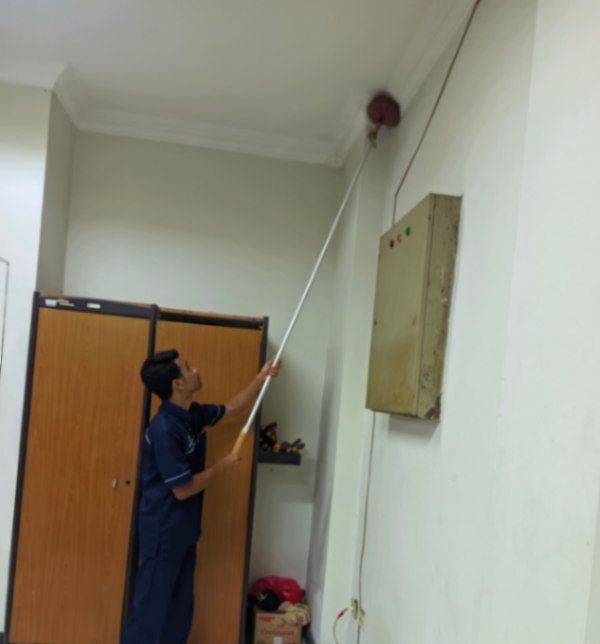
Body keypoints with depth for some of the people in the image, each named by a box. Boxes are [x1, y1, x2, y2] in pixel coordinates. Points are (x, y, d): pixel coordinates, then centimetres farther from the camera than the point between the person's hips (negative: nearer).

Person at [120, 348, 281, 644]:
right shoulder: (164, 430, -26)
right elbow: (183, 489, -22)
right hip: (164, 531, -9)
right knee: (151, 606, 2)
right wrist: (222, 467, -9)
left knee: (180, 606, 18)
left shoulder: (192, 413, 1)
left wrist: (262, 378, 11)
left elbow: (232, 409, 19)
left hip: (184, 529, 9)